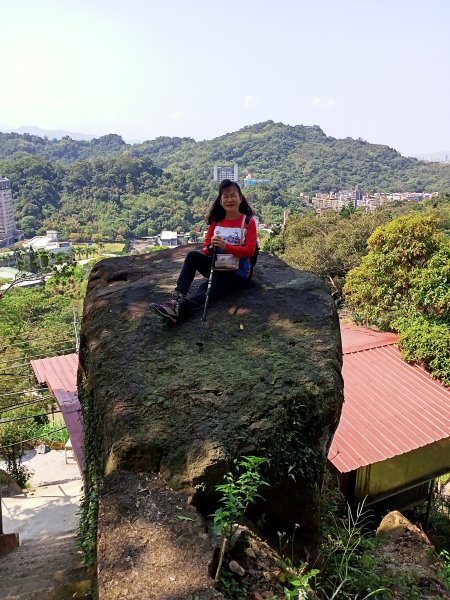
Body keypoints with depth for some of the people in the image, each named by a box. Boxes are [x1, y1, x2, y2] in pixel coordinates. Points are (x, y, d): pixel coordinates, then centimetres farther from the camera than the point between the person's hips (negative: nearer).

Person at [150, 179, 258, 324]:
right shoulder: (216, 221, 7)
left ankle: (179, 309, -51)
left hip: (238, 272, -4)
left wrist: (226, 246, -26)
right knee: (193, 255, -23)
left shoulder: (248, 222, -5)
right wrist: (210, 247, -19)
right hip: (217, 266, 5)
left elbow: (250, 251, -13)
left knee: (208, 287, -31)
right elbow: (205, 248, 6)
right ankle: (178, 296, -36)